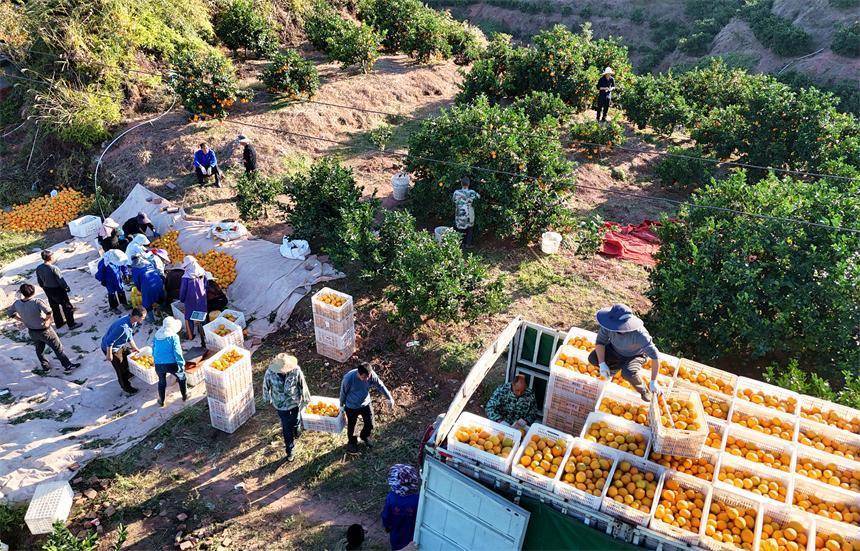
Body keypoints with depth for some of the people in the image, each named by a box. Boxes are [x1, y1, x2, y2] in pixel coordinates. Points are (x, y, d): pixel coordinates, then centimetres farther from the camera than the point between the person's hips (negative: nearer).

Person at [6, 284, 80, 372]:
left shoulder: (17, 304, -12)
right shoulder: (37, 302, -30)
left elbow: (10, 312, 7)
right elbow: (48, 313, -40)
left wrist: (23, 320, 11)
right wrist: (47, 320, -18)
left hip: (31, 332, 5)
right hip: (44, 331, -5)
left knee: (39, 349, 28)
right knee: (58, 348, 11)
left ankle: (45, 366, 43)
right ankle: (68, 365, 20)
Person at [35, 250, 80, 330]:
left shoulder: (38, 269, -5)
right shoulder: (54, 268, -27)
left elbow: (40, 281, 6)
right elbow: (61, 280, -20)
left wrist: (45, 288, 21)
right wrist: (67, 287, -3)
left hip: (48, 290, 7)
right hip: (58, 290, -7)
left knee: (55, 307, 22)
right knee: (67, 307, 7)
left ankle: (59, 323, 37)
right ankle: (71, 324, 15)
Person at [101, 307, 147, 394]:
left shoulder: (133, 322, -14)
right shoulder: (123, 326, -42)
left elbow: (130, 336, 6)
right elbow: (109, 341, -31)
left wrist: (134, 347, 14)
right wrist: (109, 355, -20)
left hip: (121, 345, 8)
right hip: (110, 348, -8)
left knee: (128, 358, 27)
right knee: (121, 368, 8)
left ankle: (128, 375, 55)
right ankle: (126, 387, 30)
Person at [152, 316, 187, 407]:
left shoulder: (156, 336, 9)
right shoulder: (174, 336, -8)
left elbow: (153, 351, 16)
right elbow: (177, 352, -14)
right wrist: (181, 364, -9)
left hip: (158, 364, 4)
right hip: (171, 363, -4)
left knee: (161, 382, 26)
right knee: (181, 377, 22)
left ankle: (161, 401, 35)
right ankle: (185, 396, 32)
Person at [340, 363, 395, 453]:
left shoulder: (372, 375, -26)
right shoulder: (348, 378, -34)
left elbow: (380, 386, -7)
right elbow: (343, 392, -15)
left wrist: (390, 398, 0)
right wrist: (341, 405, 0)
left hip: (365, 404, 3)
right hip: (351, 407, -3)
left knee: (369, 424, 16)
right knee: (351, 426, 18)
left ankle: (365, 437, 51)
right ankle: (352, 442, 50)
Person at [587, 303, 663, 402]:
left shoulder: (639, 334, -41)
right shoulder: (608, 326, -31)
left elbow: (655, 356, -34)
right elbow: (600, 342, -17)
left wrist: (653, 382, -31)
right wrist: (602, 364, -30)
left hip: (636, 355, -4)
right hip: (615, 350, 4)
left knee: (627, 373, -34)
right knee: (593, 359, -16)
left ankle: (644, 391, -1)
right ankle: (616, 366, 14)